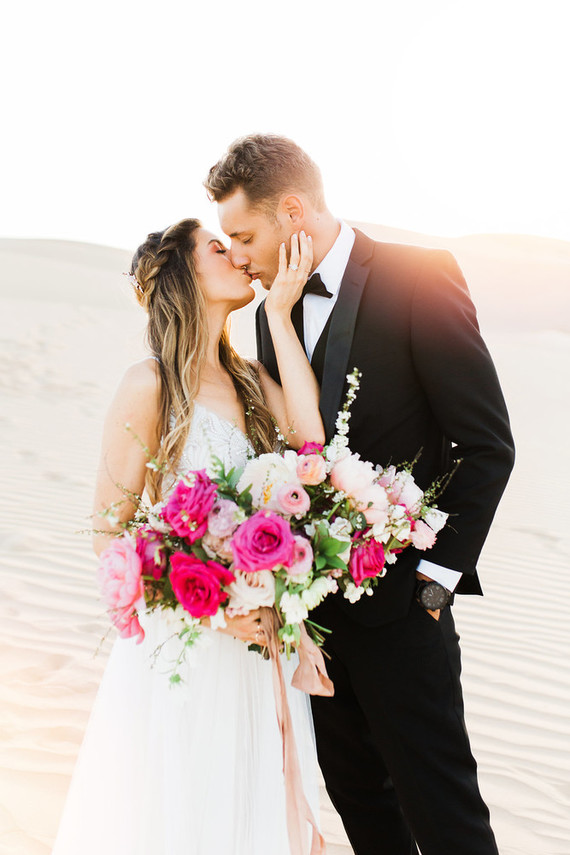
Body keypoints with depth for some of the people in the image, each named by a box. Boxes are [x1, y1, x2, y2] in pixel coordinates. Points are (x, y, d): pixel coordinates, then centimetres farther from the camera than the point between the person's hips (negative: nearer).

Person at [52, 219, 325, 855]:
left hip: (256, 638, 6)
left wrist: (280, 314, -11)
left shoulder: (248, 381, 7)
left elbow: (309, 436, -13)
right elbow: (109, 535, -11)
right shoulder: (150, 385, -12)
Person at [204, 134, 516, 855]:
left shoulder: (419, 280, -12)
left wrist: (437, 574, -13)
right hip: (314, 598, 6)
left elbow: (487, 445, -12)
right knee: (355, 789, 17)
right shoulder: (275, 309, 9)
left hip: (398, 600, -6)